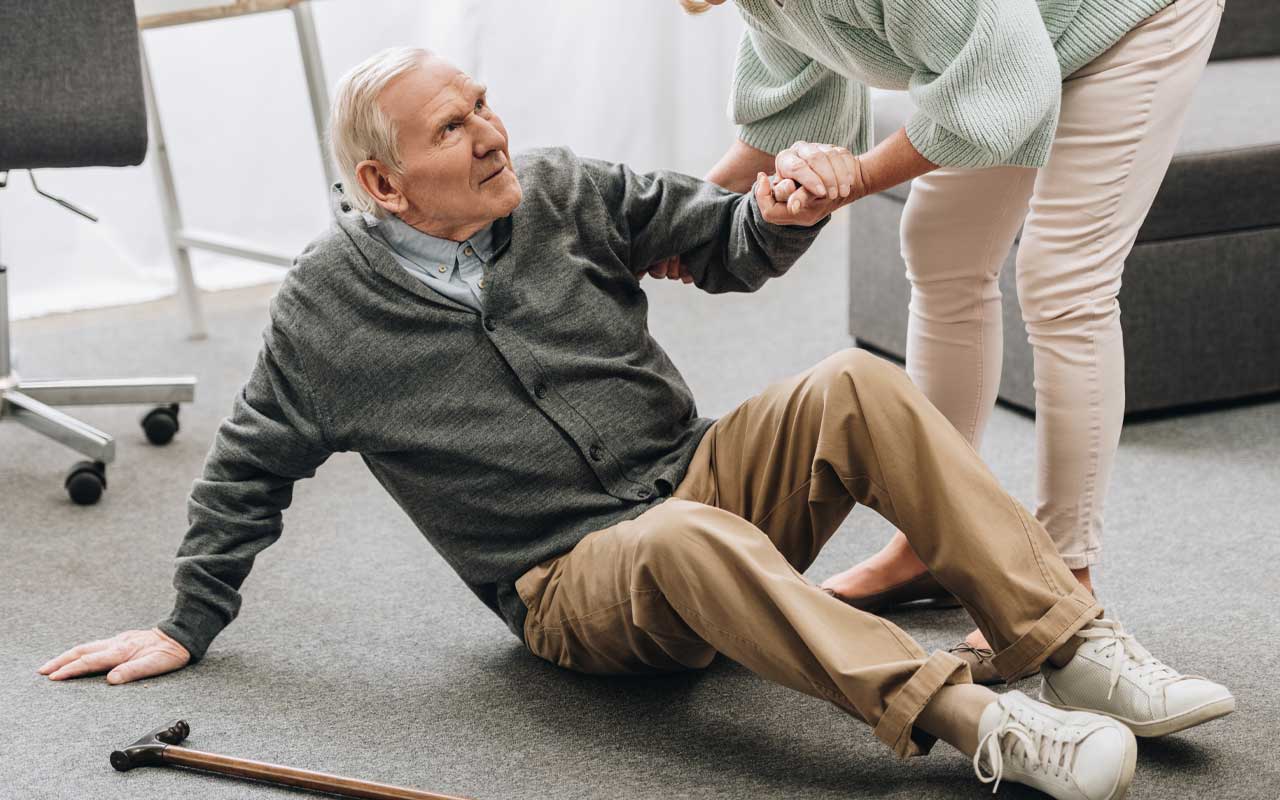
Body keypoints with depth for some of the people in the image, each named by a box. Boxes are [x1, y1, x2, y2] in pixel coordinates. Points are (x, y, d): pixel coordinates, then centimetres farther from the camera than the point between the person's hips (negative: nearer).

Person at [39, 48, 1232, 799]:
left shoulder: (559, 192, 4)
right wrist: (187, 626, 13)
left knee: (855, 387, -23)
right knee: (690, 542, -40)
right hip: (573, 591, -4)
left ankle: (1076, 647, -26)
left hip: (703, 481, 4)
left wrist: (777, 216, -15)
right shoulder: (328, 305, -2)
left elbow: (722, 244, 9)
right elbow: (250, 469, 9)